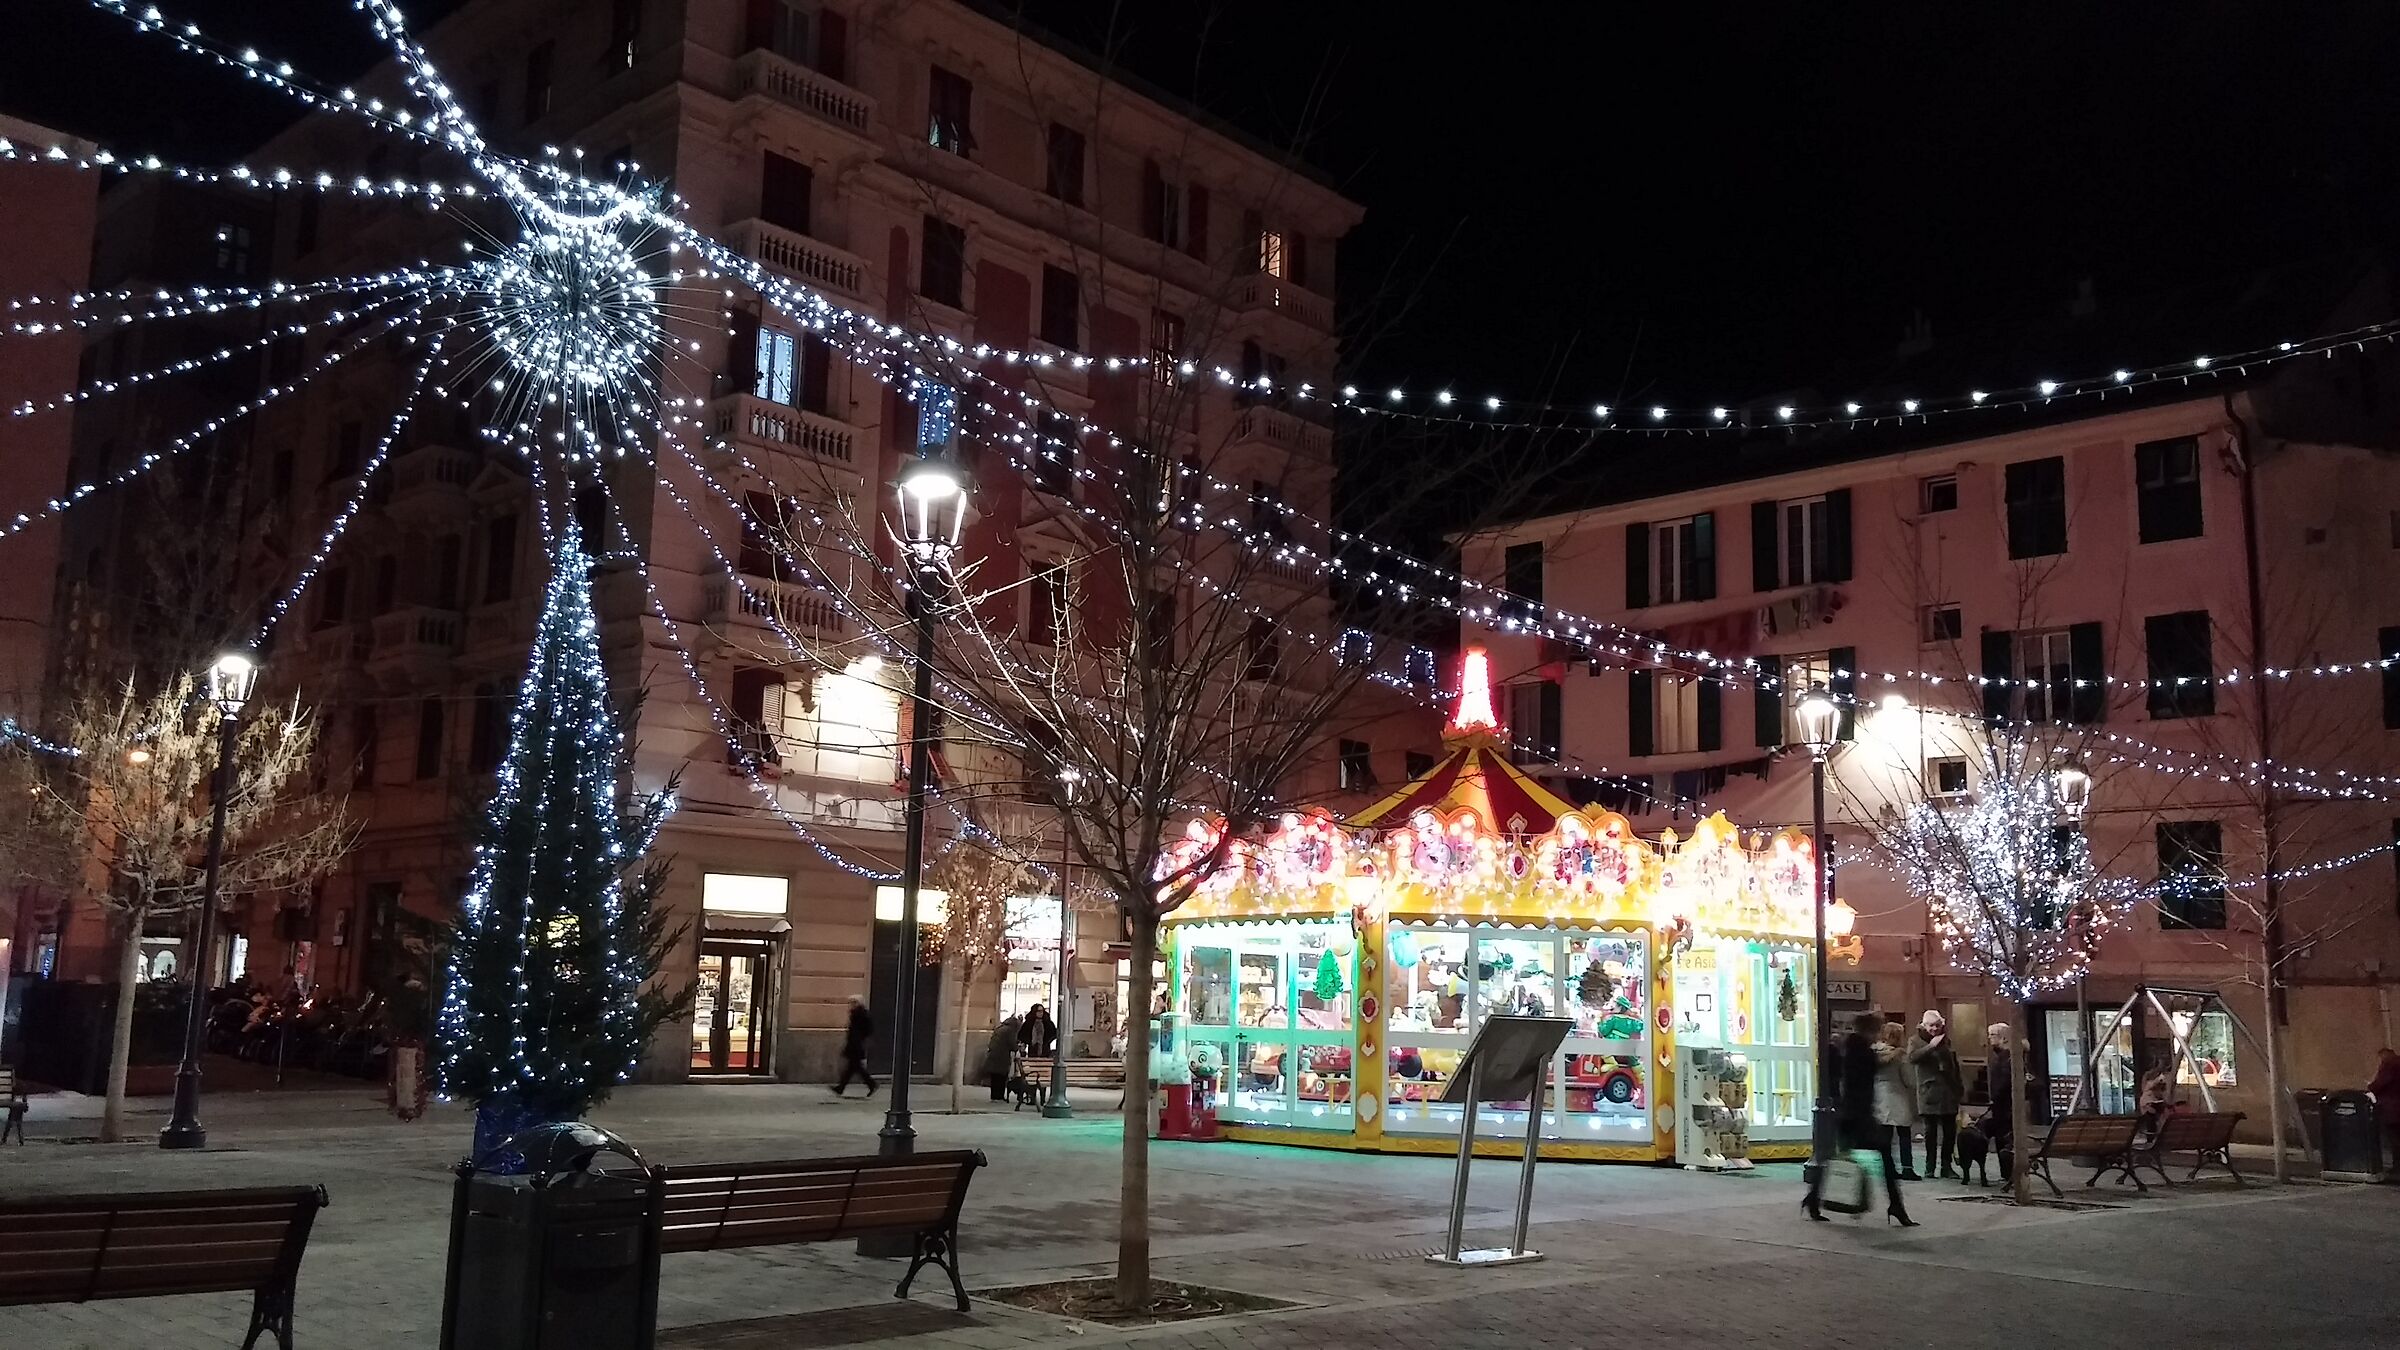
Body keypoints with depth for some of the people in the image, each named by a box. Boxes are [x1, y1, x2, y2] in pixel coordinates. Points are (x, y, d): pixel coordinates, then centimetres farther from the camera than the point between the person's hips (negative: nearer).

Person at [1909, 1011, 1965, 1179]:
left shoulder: (1946, 1041, 17)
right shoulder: (1917, 1042, 3)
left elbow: (1955, 1066, 21)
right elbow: (1912, 1058, -17)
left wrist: (1960, 1087, 15)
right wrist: (1931, 1046, -20)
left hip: (1949, 1093, 4)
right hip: (1930, 1094, -4)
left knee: (1950, 1131, 2)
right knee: (1931, 1130, -3)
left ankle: (1946, 1165, 10)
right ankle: (1930, 1166, 5)